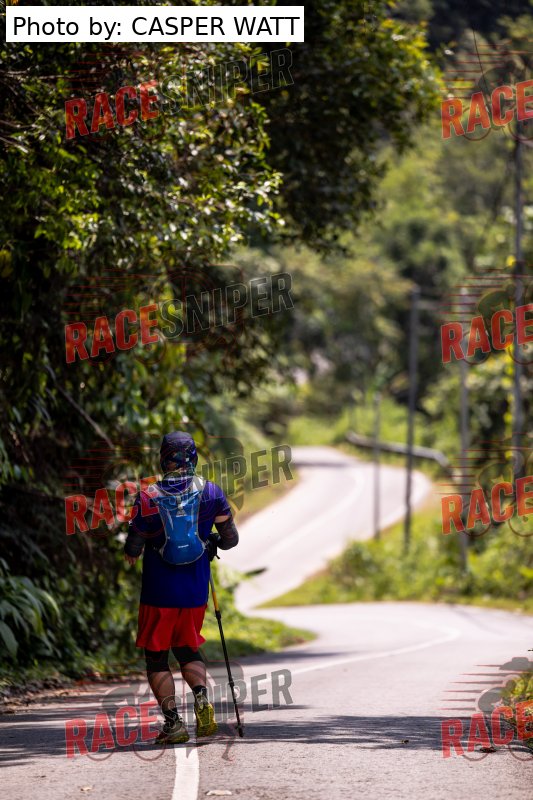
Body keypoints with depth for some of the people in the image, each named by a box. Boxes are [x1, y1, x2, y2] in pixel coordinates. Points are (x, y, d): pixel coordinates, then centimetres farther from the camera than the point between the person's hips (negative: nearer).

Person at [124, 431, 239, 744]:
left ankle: (173, 721, -1)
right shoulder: (212, 492, -4)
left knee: (157, 658, 10)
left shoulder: (148, 498, -11)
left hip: (159, 592, -3)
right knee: (188, 649, 21)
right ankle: (202, 696, -6)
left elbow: (132, 550, -7)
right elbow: (231, 539, 4)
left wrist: (132, 551, 16)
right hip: (196, 591, 3)